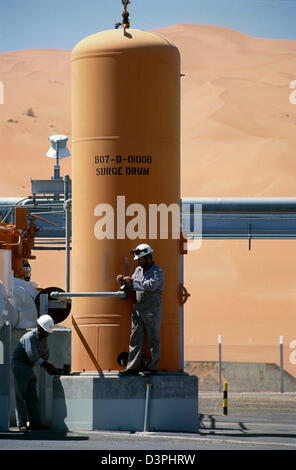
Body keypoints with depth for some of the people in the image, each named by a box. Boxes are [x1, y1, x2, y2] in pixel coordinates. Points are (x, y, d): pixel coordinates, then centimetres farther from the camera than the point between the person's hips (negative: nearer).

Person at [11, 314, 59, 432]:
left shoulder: (43, 338, 7)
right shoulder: (30, 337, -20)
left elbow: (45, 354, 16)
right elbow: (33, 357, -24)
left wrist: (49, 368, 2)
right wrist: (48, 366, -16)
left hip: (29, 367, 9)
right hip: (19, 365, -9)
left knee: (32, 396, 3)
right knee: (21, 396, -8)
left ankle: (35, 423, 1)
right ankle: (22, 424, -7)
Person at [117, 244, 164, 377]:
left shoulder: (157, 271, -7)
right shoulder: (138, 270, 16)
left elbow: (151, 286, -23)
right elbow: (132, 286, 21)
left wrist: (133, 281, -19)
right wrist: (124, 281, 1)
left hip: (152, 311, -7)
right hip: (138, 309, 7)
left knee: (153, 339, 0)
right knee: (135, 339, 3)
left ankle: (152, 367, 5)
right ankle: (132, 367, 4)